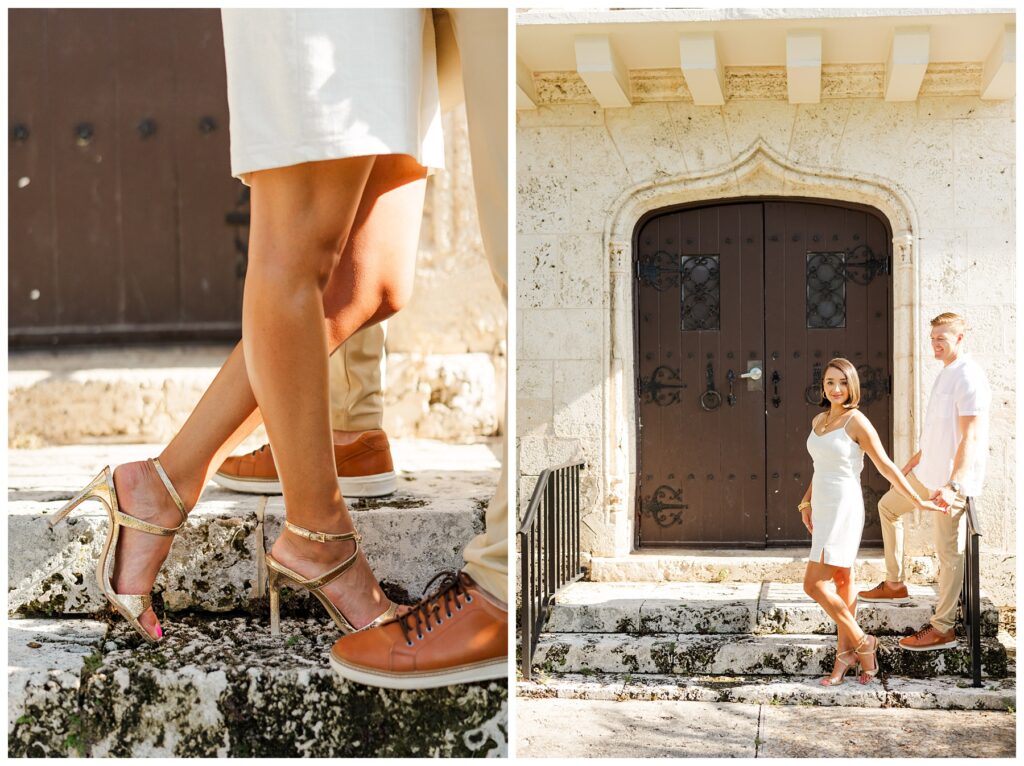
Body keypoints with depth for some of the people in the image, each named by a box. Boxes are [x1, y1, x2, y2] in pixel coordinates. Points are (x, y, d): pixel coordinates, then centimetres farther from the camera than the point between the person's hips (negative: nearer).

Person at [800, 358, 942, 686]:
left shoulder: (857, 422, -12)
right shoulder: (818, 420, 10)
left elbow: (886, 467, -8)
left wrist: (917, 502, -5)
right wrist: (807, 502, 16)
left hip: (844, 509, -7)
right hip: (823, 509, 7)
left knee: (814, 583, -12)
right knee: (842, 581, 12)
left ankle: (861, 643, 2)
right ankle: (845, 653, 17)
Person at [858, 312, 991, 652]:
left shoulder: (969, 378, -19)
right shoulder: (946, 373, 12)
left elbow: (970, 437, -26)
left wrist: (953, 485, -34)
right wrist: (920, 455, 33)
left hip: (952, 480, -10)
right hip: (928, 472, 10)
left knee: (948, 551, -3)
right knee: (888, 507, 23)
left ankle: (943, 627, 5)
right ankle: (895, 584, 31)